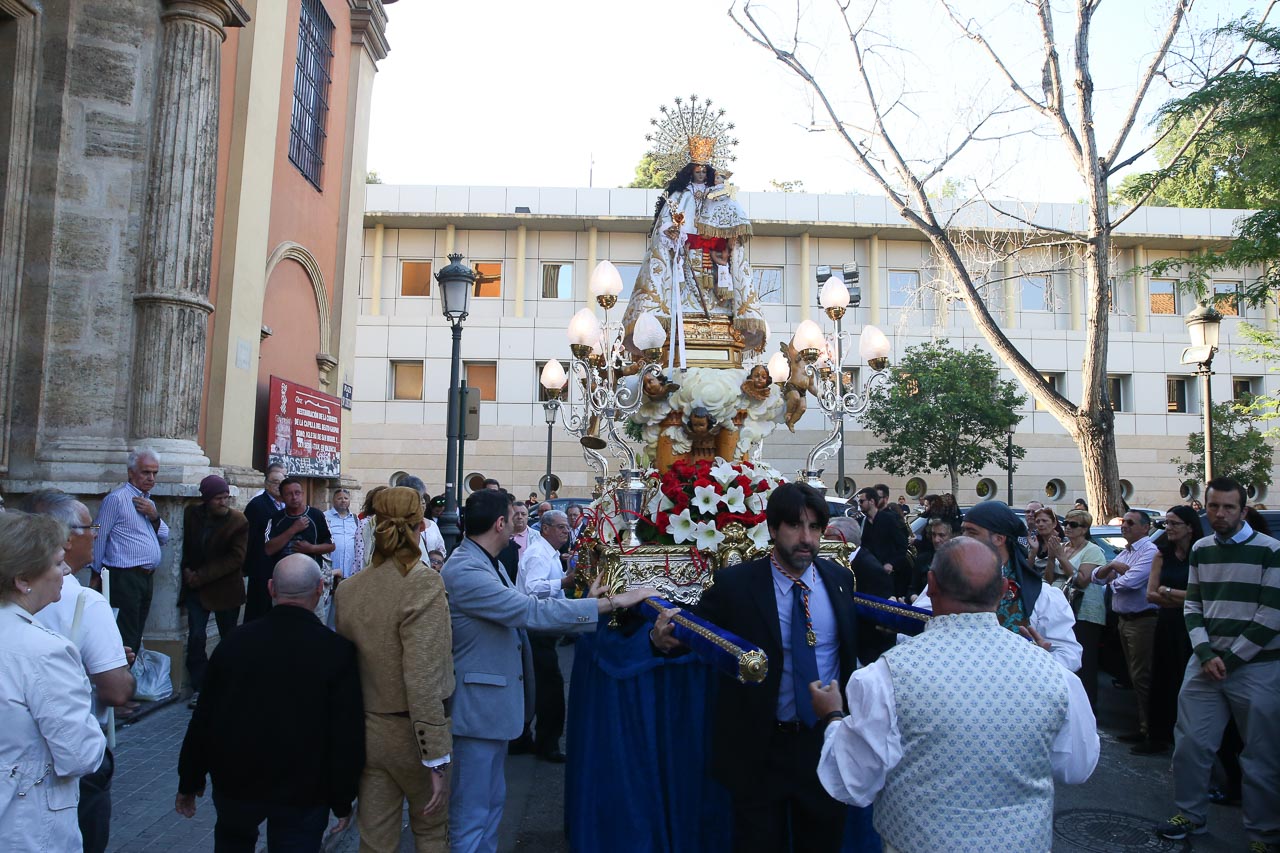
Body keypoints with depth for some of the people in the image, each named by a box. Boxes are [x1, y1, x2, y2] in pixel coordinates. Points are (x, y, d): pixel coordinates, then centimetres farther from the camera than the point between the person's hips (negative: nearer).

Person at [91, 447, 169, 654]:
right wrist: (97, 575, -4)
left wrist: (154, 517, -3)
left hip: (145, 578, 9)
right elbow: (99, 538, -9)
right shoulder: (117, 498, -9)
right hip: (124, 578, -8)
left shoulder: (148, 502, 17)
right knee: (125, 639, -8)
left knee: (136, 635, 15)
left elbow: (164, 539, 15)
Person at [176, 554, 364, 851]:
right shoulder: (338, 651, -17)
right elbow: (348, 735, -14)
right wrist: (342, 801, -1)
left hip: (235, 781, 3)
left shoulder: (236, 640, -9)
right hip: (303, 793, -3)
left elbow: (203, 716, 0)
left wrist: (189, 782, 14)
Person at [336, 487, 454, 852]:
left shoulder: (348, 589, -5)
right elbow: (423, 681, -25)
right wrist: (436, 759, -19)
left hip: (366, 730, 4)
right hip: (411, 734, -4)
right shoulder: (424, 583, -22)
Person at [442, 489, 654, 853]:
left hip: (495, 701, 10)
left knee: (492, 799, 22)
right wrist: (612, 602, -26)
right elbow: (532, 611, -29)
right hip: (478, 705, -10)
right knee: (472, 810, 3)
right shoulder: (464, 571, -25)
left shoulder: (486, 563, 6)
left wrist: (588, 604, 6)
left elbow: (520, 612, 11)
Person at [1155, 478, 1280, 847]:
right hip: (1205, 663, 5)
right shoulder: (1200, 549, 9)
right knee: (1190, 744, 8)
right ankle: (1191, 815, 25)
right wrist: (1206, 653, -4)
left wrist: (1230, 659, -9)